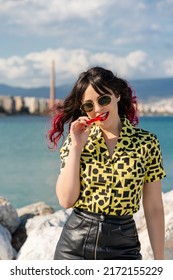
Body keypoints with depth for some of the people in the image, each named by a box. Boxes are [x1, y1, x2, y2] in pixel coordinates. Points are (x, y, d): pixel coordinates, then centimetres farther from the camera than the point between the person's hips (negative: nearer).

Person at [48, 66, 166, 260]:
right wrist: (76, 146, -12)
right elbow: (66, 200, -9)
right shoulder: (77, 139, 1)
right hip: (75, 244, 1)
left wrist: (159, 259, -1)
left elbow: (154, 209, -1)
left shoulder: (146, 143, -4)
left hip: (123, 247, -1)